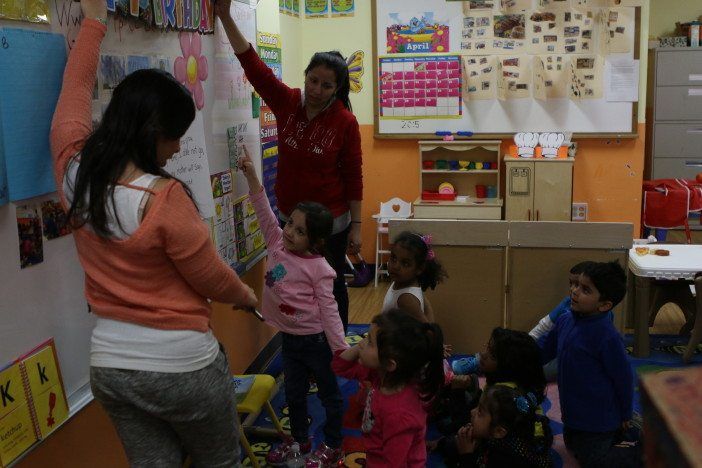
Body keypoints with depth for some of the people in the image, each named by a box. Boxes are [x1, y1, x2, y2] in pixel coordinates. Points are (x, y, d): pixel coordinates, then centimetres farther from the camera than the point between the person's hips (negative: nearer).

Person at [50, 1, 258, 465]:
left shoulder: (73, 173, -7)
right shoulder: (163, 198, -25)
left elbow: (75, 93, 10)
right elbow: (212, 278, -12)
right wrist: (245, 295, 10)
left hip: (110, 365, 7)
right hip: (181, 365, -6)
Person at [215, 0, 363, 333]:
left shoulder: (345, 122, -15)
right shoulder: (287, 103, -7)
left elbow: (353, 177, -10)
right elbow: (253, 65, -11)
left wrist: (355, 226, -8)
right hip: (289, 218, 4)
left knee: (331, 287, 11)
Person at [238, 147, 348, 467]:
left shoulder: (319, 269, -20)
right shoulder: (277, 244, -5)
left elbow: (328, 309, -19)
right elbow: (264, 212, -9)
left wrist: (340, 347, -21)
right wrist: (251, 176, -19)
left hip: (315, 339, -7)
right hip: (289, 337, 7)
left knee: (329, 393, 12)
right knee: (294, 393, 22)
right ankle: (299, 439, 41)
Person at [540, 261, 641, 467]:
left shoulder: (607, 336, -31)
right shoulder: (565, 321, -9)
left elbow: (624, 378, -20)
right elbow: (544, 351, 7)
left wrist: (625, 416, -7)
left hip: (597, 419, -8)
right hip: (573, 412, 8)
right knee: (572, 444, 30)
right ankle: (615, 435, 41)